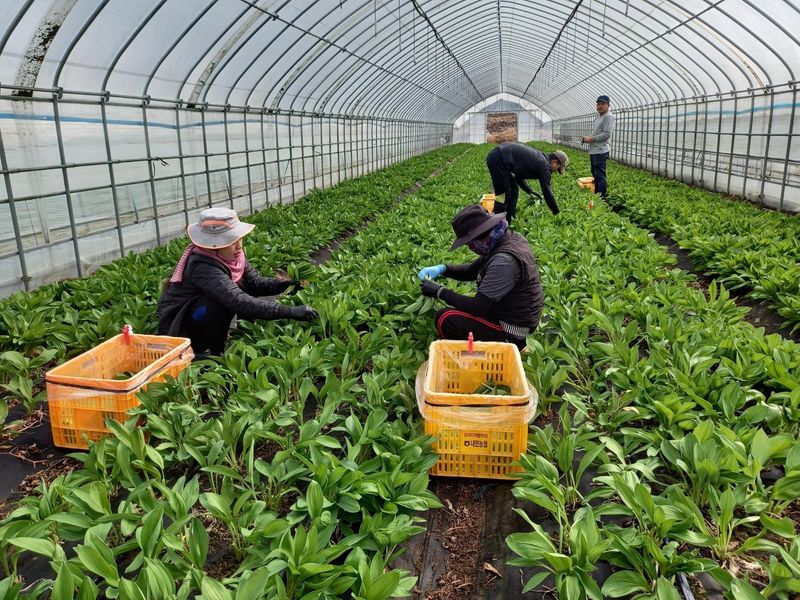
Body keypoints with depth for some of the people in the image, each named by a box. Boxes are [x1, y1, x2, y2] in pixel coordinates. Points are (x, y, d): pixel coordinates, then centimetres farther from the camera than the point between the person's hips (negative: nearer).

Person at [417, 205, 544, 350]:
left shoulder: (504, 261, -29)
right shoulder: (510, 239, 1)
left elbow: (478, 306, -28)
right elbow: (472, 271, 12)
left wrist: (440, 292, -18)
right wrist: (442, 269, -3)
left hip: (510, 333, -10)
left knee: (445, 319, -17)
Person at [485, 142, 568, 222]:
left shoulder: (538, 157, 19)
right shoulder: (544, 165, -8)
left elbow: (518, 176, 26)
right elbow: (547, 192, -6)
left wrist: (530, 192, 23)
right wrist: (556, 212, 4)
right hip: (498, 160, -10)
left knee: (513, 190, 17)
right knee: (502, 195, -5)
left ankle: (508, 222, 23)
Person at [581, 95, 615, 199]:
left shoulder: (608, 117, -11)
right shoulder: (599, 117, 20)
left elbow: (607, 134, -19)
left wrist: (591, 138, -15)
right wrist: (588, 138, 9)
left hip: (600, 151, -10)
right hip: (594, 151, 11)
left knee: (600, 175, -11)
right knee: (595, 174, 16)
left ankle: (602, 197, -8)